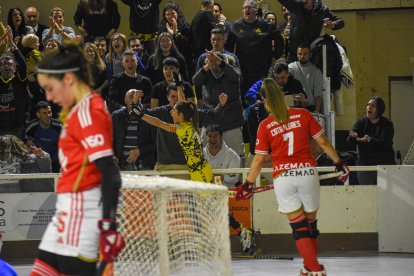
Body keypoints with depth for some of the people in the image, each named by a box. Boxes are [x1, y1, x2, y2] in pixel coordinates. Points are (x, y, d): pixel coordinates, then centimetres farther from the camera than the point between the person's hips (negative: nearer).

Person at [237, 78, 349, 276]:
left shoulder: (265, 126, -1)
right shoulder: (303, 115, 1)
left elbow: (259, 160, 1)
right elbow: (322, 142, 4)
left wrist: (248, 185, 12)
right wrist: (339, 163, 14)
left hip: (283, 177, -1)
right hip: (308, 172, 1)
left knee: (299, 226, 5)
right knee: (310, 223, 16)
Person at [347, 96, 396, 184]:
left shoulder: (387, 124, -3)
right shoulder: (361, 122, 5)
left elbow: (385, 143, -18)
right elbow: (350, 143, -3)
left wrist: (369, 140, -34)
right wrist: (352, 136, -28)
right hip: (364, 165, 2)